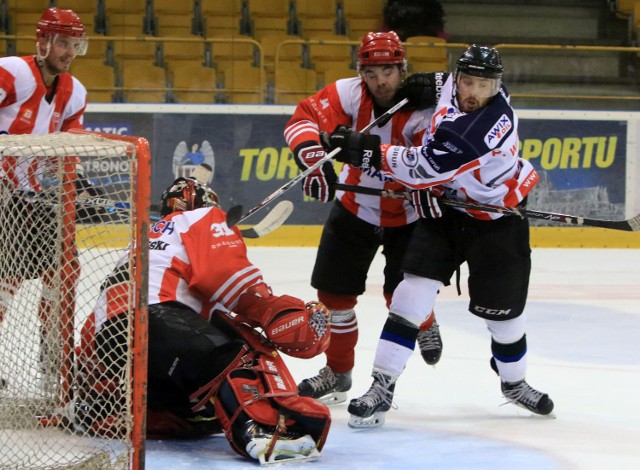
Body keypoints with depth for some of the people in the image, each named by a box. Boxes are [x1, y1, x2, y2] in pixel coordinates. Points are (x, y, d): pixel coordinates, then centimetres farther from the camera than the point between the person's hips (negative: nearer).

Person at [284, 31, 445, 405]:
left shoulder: (422, 111, -24)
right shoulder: (349, 94, -17)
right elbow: (305, 118, -27)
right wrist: (313, 156, -45)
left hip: (407, 216, -3)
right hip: (356, 207, 3)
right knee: (334, 290, 2)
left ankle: (425, 324, 34)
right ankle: (338, 373, 20)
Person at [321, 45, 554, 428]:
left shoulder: (485, 127, -34)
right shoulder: (454, 87, -13)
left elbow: (422, 168, -33)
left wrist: (366, 150, -30)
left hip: (497, 220, -6)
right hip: (447, 206, 6)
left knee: (503, 309, 7)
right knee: (414, 292, -9)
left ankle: (514, 382, 37)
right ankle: (382, 388, -11)